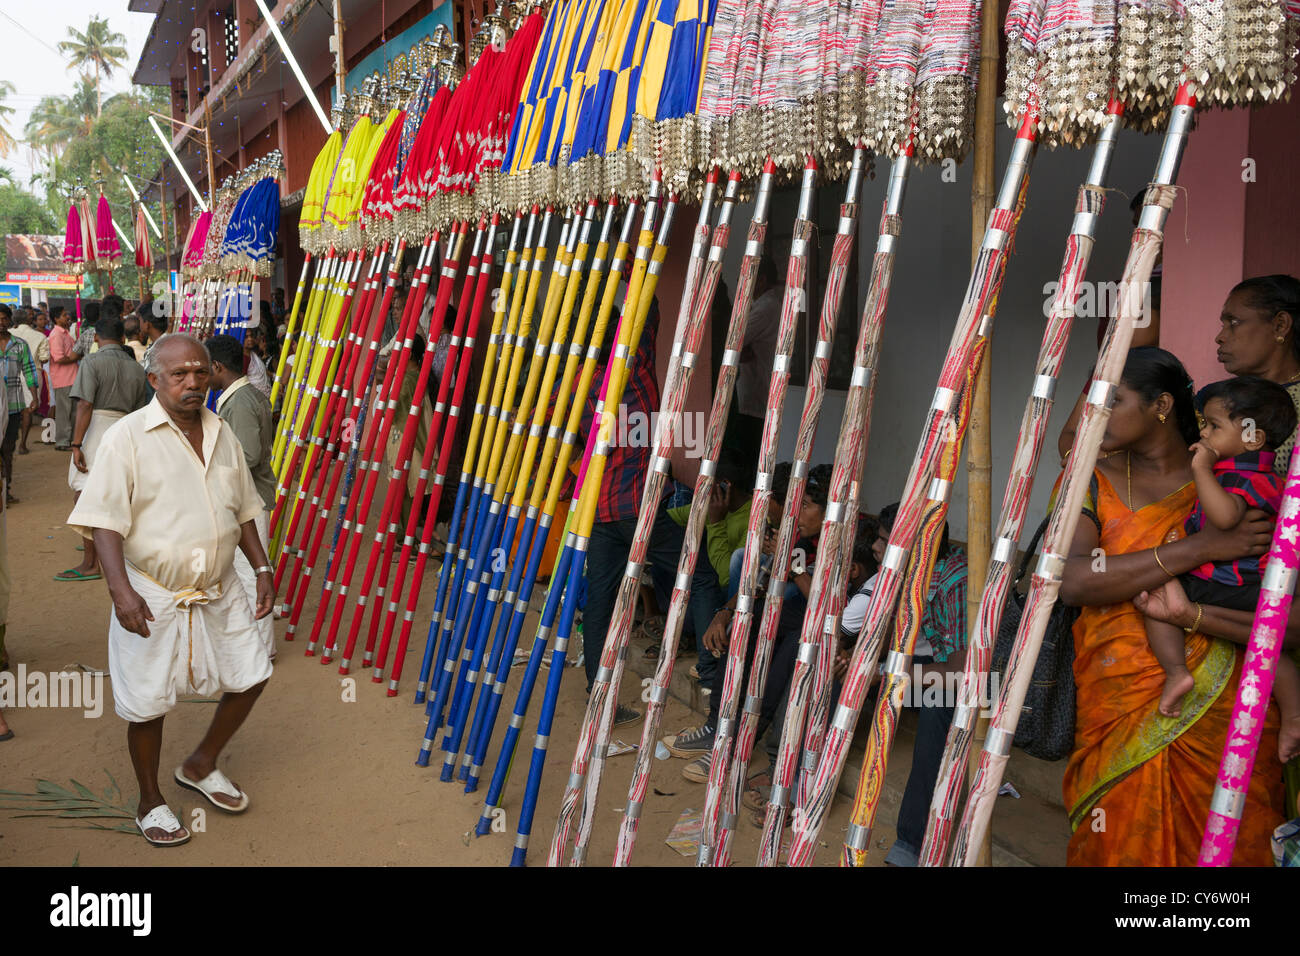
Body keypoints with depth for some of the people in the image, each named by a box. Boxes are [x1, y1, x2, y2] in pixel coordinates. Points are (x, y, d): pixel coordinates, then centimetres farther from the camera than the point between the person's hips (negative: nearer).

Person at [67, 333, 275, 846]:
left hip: (219, 591, 5)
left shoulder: (222, 434, 6)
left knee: (250, 676, 10)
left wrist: (262, 567, 10)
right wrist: (120, 588, -27)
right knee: (148, 703, 5)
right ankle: (150, 802, 28)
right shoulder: (128, 437, -12)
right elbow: (104, 518, -16)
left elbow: (244, 510, 15)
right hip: (153, 596, -5)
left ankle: (201, 765, 34)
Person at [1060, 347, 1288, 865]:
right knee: (1117, 850, 6)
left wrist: (1189, 613, -23)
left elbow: (1288, 625, -9)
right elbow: (1071, 581, -17)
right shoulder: (1092, 482, 2)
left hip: (1223, 722, 0)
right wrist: (1198, 548, -18)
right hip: (1117, 717, 1)